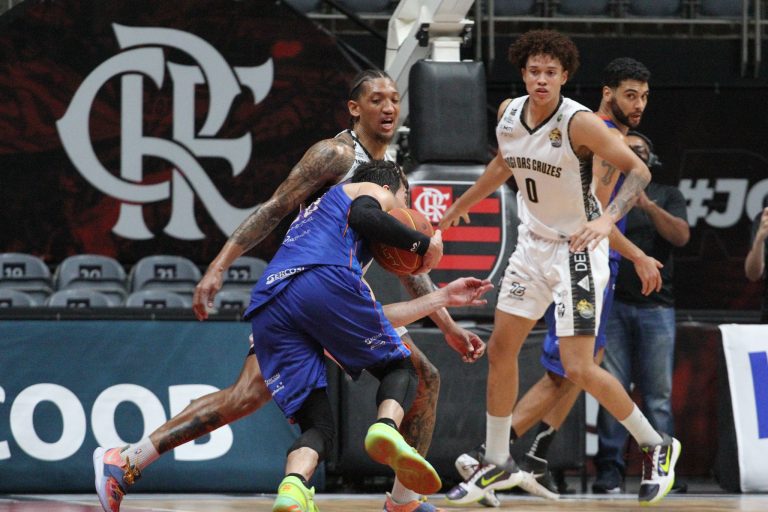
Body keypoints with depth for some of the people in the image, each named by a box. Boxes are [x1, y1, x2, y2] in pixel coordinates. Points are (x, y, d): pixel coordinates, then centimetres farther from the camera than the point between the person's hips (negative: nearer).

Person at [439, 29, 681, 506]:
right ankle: (498, 464, 23)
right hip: (533, 244, 7)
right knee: (501, 349, 9)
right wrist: (466, 201, 31)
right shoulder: (508, 113, -1)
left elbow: (639, 171, -20)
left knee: (580, 369, -11)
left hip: (577, 249, -7)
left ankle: (657, 447, 8)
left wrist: (607, 218, -35)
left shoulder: (579, 122, -22)